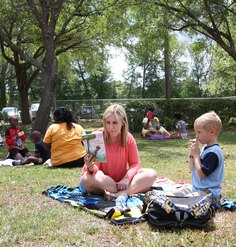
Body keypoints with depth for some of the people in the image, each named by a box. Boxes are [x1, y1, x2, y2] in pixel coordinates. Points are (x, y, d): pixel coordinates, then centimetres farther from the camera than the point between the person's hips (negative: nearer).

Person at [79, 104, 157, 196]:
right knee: (89, 178, -39)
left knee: (151, 174, -17)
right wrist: (91, 168, -42)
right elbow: (95, 167, -17)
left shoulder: (128, 138, -6)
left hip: (121, 181, 3)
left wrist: (127, 178, -24)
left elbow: (135, 164, -4)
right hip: (101, 184, -3)